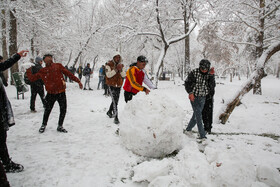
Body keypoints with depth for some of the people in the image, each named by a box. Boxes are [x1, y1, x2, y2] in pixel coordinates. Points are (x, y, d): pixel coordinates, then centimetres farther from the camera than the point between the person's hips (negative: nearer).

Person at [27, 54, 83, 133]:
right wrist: (28, 71, 12)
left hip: (61, 92, 0)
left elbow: (68, 74, 5)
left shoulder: (58, 66, 7)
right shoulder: (42, 71, 9)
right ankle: (43, 125, 32)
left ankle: (60, 126, 24)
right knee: (47, 110, 8)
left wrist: (78, 81, 2)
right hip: (50, 94, 0)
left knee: (63, 110, 4)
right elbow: (32, 78, 14)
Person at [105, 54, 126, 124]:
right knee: (114, 101, -15)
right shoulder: (109, 65, -7)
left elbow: (124, 75, -2)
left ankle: (109, 112, 40)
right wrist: (116, 70, -26)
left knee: (116, 101, 16)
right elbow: (108, 75, -20)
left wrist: (121, 70, -19)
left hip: (118, 86, 6)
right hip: (111, 86, -6)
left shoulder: (120, 65, 8)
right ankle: (116, 117, -14)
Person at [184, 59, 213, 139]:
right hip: (194, 97, -4)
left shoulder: (209, 75, 1)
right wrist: (190, 92, -16)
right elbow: (187, 83, -6)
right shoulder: (194, 72, -11)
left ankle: (188, 129, 31)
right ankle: (202, 135, -3)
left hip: (203, 98, 5)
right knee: (198, 115, -8)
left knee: (196, 115, 12)